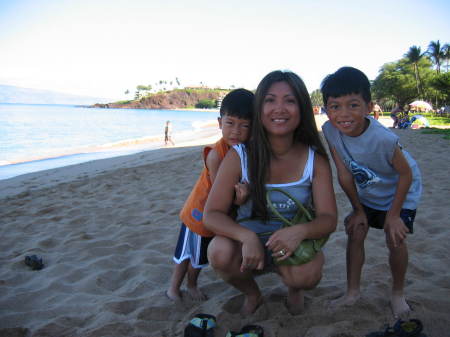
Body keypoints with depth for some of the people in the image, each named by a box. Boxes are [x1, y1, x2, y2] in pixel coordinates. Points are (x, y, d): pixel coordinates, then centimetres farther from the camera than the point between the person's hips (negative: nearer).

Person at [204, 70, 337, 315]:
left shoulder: (315, 160, -9)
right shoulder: (239, 156, -13)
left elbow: (328, 219, -13)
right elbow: (212, 214, -15)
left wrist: (299, 231, -37)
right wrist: (246, 236, -36)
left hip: (293, 247, 0)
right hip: (249, 244, 0)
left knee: (308, 274, -32)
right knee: (220, 252, -31)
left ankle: (293, 289, 11)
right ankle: (251, 294, 6)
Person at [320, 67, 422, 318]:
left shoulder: (384, 139, -39)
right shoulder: (330, 131, -26)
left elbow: (406, 174, -23)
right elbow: (345, 175, -15)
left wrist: (393, 214, -15)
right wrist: (358, 210, -6)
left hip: (400, 191, -4)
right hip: (366, 192, 5)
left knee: (395, 239, -10)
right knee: (355, 233, 1)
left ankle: (398, 294, 16)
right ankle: (353, 291, 17)